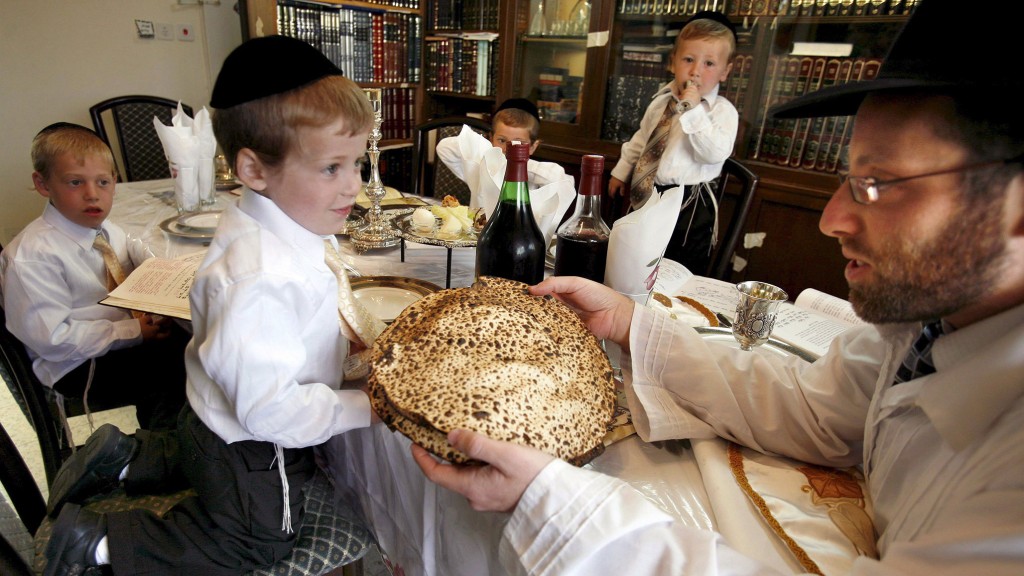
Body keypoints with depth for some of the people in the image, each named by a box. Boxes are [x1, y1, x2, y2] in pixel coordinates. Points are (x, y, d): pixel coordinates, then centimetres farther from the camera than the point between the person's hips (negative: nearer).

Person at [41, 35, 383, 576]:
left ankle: (125, 458, 37)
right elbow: (272, 409, -37)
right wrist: (366, 407, -26)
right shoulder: (258, 279, -41)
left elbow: (327, 298, 10)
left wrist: (372, 335, -5)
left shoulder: (293, 226, -9)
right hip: (247, 454, -9)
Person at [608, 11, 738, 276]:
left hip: (687, 207, -6)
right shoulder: (662, 100, 8)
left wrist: (692, 108, -28)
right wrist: (621, 171, 24)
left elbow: (715, 153, -27)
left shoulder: (723, 111, -11)